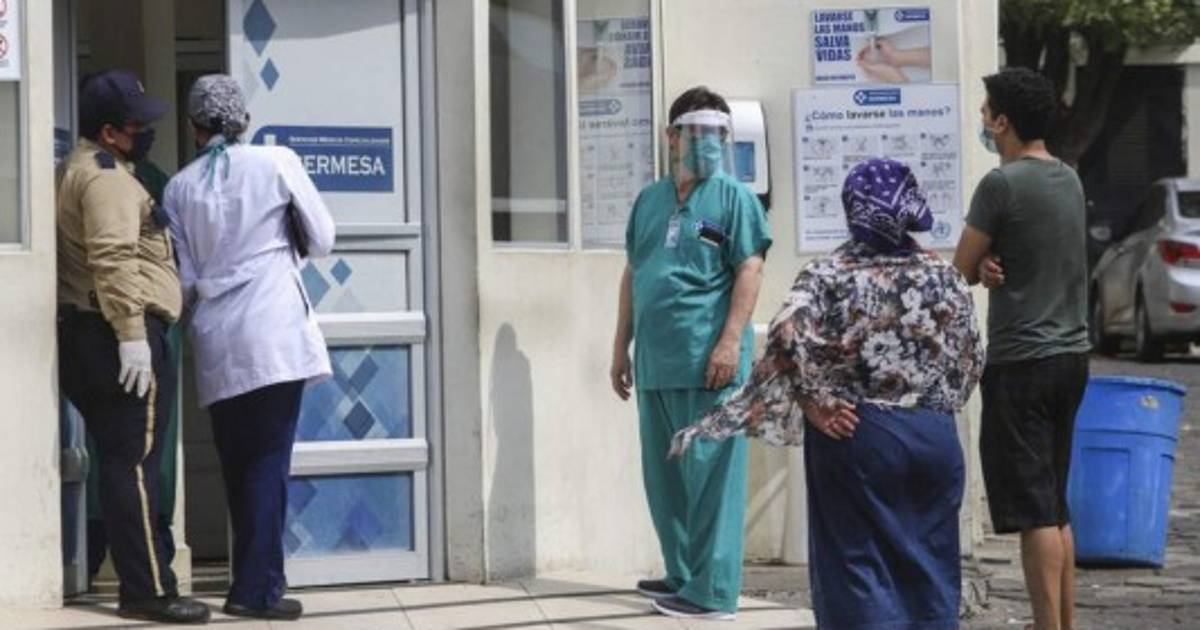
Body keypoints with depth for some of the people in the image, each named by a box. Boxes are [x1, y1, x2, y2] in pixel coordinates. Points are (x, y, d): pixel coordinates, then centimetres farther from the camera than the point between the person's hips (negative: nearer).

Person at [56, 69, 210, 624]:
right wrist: (131, 335, -26)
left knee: (119, 461, 12)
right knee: (135, 463, -10)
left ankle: (137, 580, 16)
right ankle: (147, 590, -10)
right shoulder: (106, 176, -12)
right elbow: (114, 261, -23)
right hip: (122, 335, -11)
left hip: (89, 333, 11)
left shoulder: (84, 170, 22)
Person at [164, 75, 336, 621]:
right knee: (269, 461, -3)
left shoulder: (180, 186, 6)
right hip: (275, 332, -3)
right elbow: (321, 240, 4)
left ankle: (253, 581, 16)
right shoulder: (277, 163, -1)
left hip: (216, 344, 3)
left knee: (238, 466, 11)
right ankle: (257, 587, -7)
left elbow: (184, 279, 6)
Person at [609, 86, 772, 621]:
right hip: (656, 363, 7)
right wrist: (621, 347, 18)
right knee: (663, 477, 12)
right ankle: (683, 575, 25)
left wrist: (731, 341, -17)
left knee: (710, 475, -5)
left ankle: (712, 592, -1)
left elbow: (749, 270, -7)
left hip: (707, 361, -6)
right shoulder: (649, 200, 16)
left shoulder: (732, 197, 0)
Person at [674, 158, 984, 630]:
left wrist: (815, 404, -11)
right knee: (929, 565, 10)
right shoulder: (943, 277, 5)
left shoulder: (828, 276, -5)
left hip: (855, 435, -3)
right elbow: (971, 360, 8)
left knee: (858, 561, 3)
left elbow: (789, 337, -20)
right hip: (934, 436, 3)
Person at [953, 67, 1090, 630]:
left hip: (1020, 362, -8)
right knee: (1055, 507, 15)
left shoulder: (1002, 184, -14)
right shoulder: (1069, 180, 11)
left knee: (1034, 510, -6)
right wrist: (994, 266, -3)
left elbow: (960, 270, -7)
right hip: (1071, 354, 8)